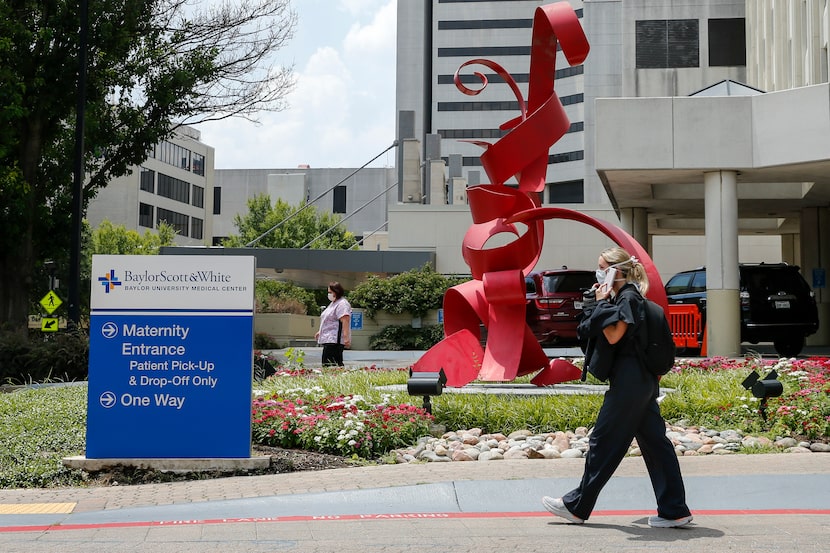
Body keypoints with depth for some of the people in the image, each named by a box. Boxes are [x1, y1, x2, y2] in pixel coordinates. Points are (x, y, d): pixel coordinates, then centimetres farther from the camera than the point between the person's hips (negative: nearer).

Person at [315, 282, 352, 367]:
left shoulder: (342, 304, -11)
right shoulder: (333, 303, 22)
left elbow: (345, 321, -21)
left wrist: (346, 337, -29)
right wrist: (320, 332, 34)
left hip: (335, 340, -10)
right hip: (328, 340, 10)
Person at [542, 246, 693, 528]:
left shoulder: (629, 297, -12)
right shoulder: (621, 297, 17)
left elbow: (613, 336, -18)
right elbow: (588, 330, 19)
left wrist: (602, 304, -12)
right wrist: (602, 302, 9)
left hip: (629, 382, -10)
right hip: (640, 381, 10)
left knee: (604, 440, -1)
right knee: (654, 442, 7)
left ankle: (576, 506, 9)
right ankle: (674, 510, 8)